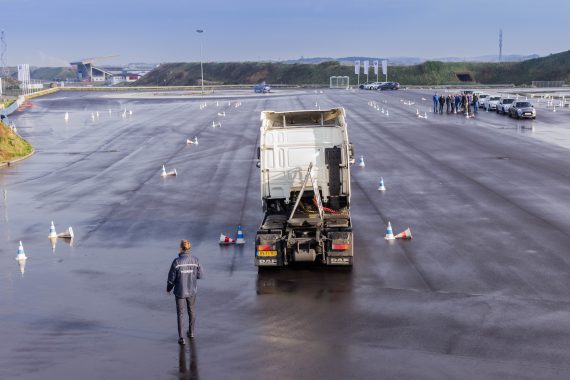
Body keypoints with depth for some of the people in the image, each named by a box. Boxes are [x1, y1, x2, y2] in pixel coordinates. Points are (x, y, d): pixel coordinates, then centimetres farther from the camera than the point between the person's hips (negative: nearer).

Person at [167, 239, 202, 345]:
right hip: (192, 290, 3)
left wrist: (168, 288, 6)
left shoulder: (177, 261, -19)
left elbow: (172, 277, -11)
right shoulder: (195, 260, -11)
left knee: (180, 313, 8)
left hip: (180, 291, -3)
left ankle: (181, 338, 8)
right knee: (191, 310, 23)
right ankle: (191, 332, 37)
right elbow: (199, 275, -3)